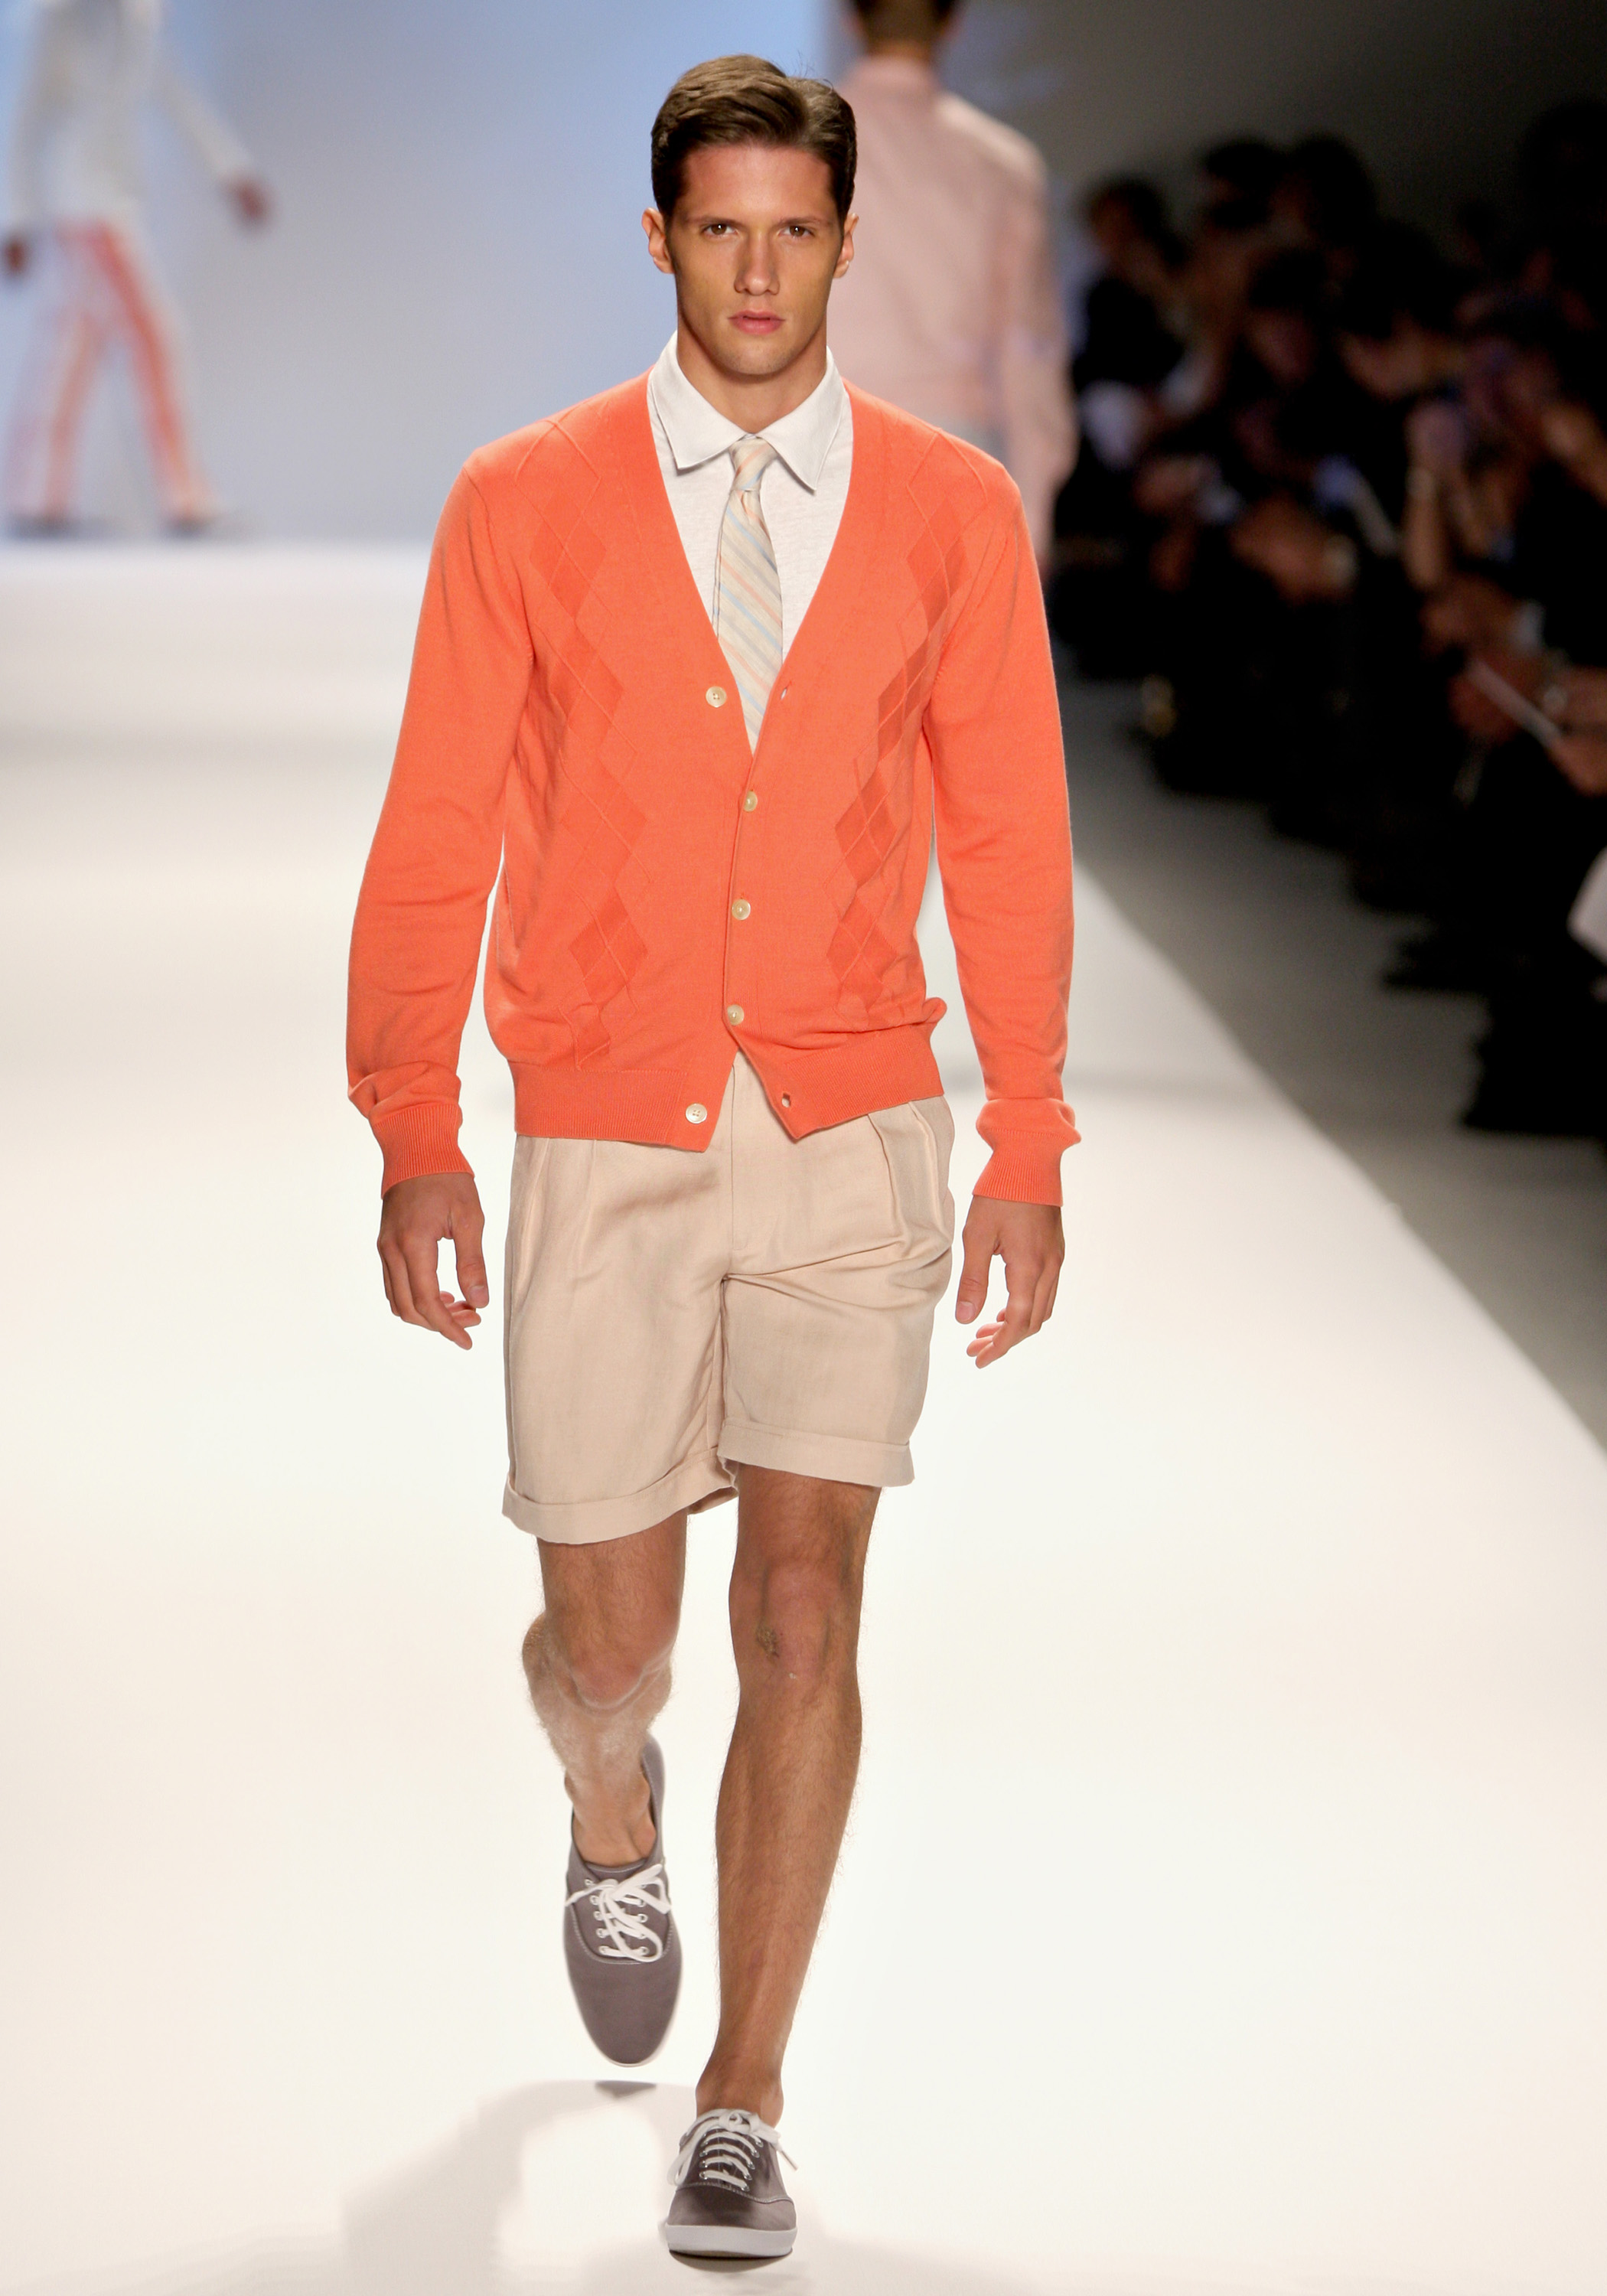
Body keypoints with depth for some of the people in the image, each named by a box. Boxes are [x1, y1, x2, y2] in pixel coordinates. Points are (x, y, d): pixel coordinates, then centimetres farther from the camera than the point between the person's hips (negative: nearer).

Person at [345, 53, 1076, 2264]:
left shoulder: (951, 512, 1)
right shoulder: (527, 504, -1)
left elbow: (1008, 842, 5)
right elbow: (433, 839, 0)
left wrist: (1030, 1150, 2)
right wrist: (414, 1142, -6)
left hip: (850, 1130, 0)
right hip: (606, 1143, 0)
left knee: (806, 1620, -6)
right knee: (608, 1641, 5)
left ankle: (741, 2118, 6)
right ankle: (615, 1821, 43)